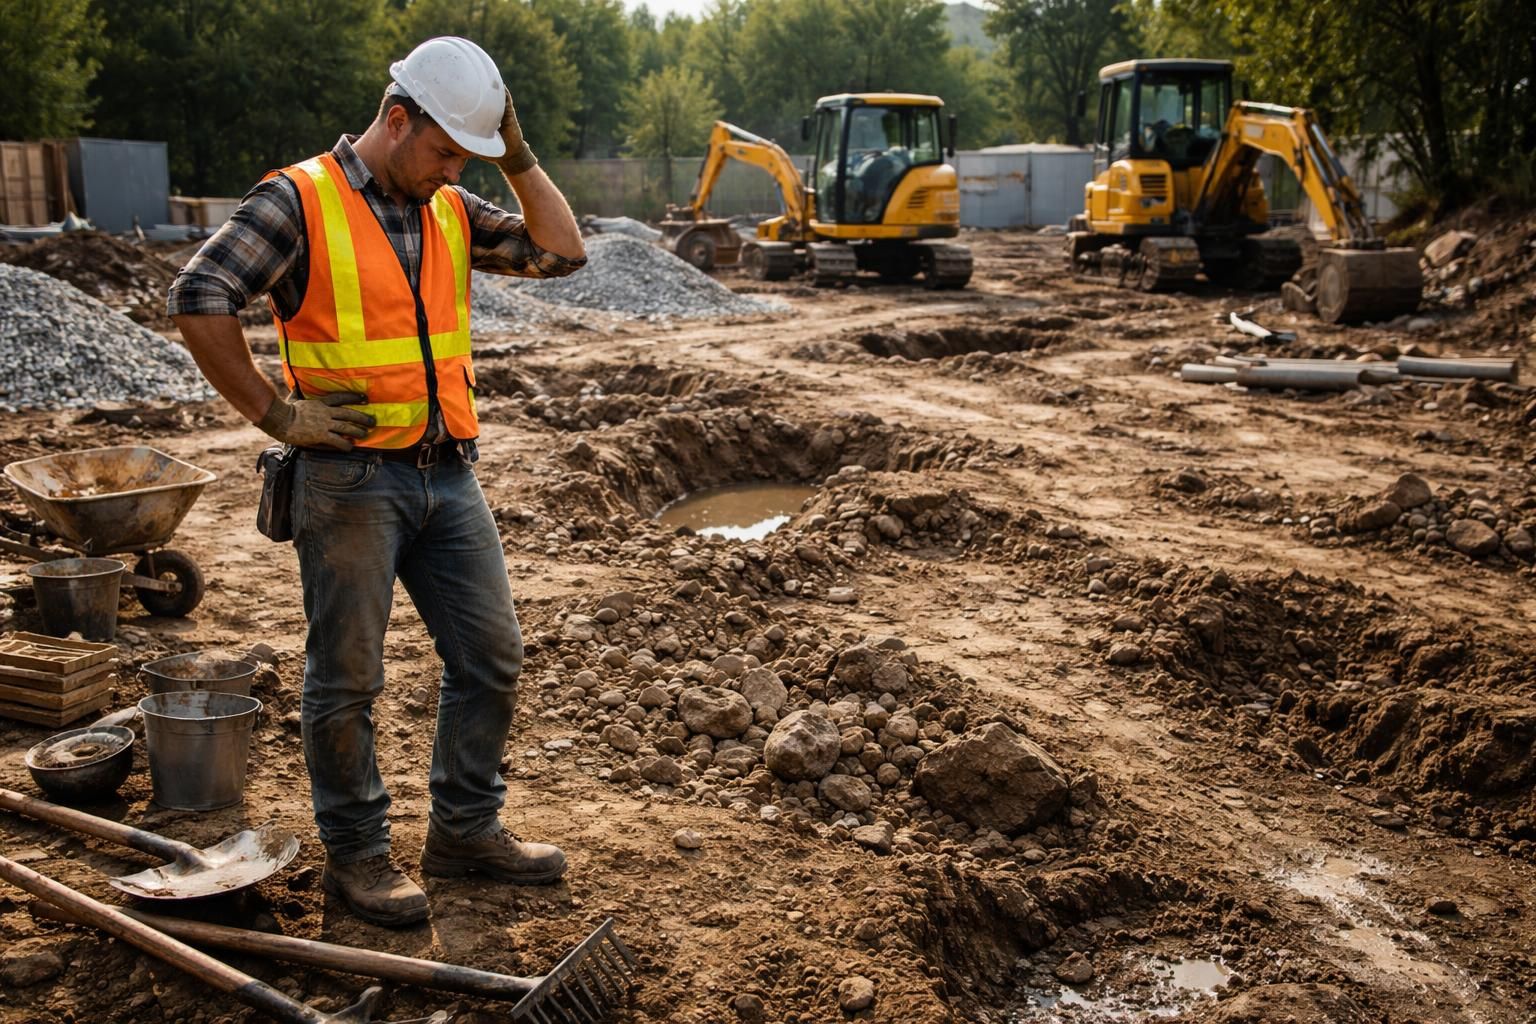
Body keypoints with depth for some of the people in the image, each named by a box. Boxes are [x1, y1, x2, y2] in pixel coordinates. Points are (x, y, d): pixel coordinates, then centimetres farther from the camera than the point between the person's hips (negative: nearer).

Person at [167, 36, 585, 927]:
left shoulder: (451, 212, 11)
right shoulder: (301, 200, -8)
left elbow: (561, 253, 5)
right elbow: (199, 299, -15)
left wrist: (518, 157, -1)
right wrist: (276, 413, -14)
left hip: (448, 475, 7)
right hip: (350, 478, -6)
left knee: (492, 657, 10)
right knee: (347, 678, 4)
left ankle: (468, 828, 26)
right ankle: (357, 853, 20)